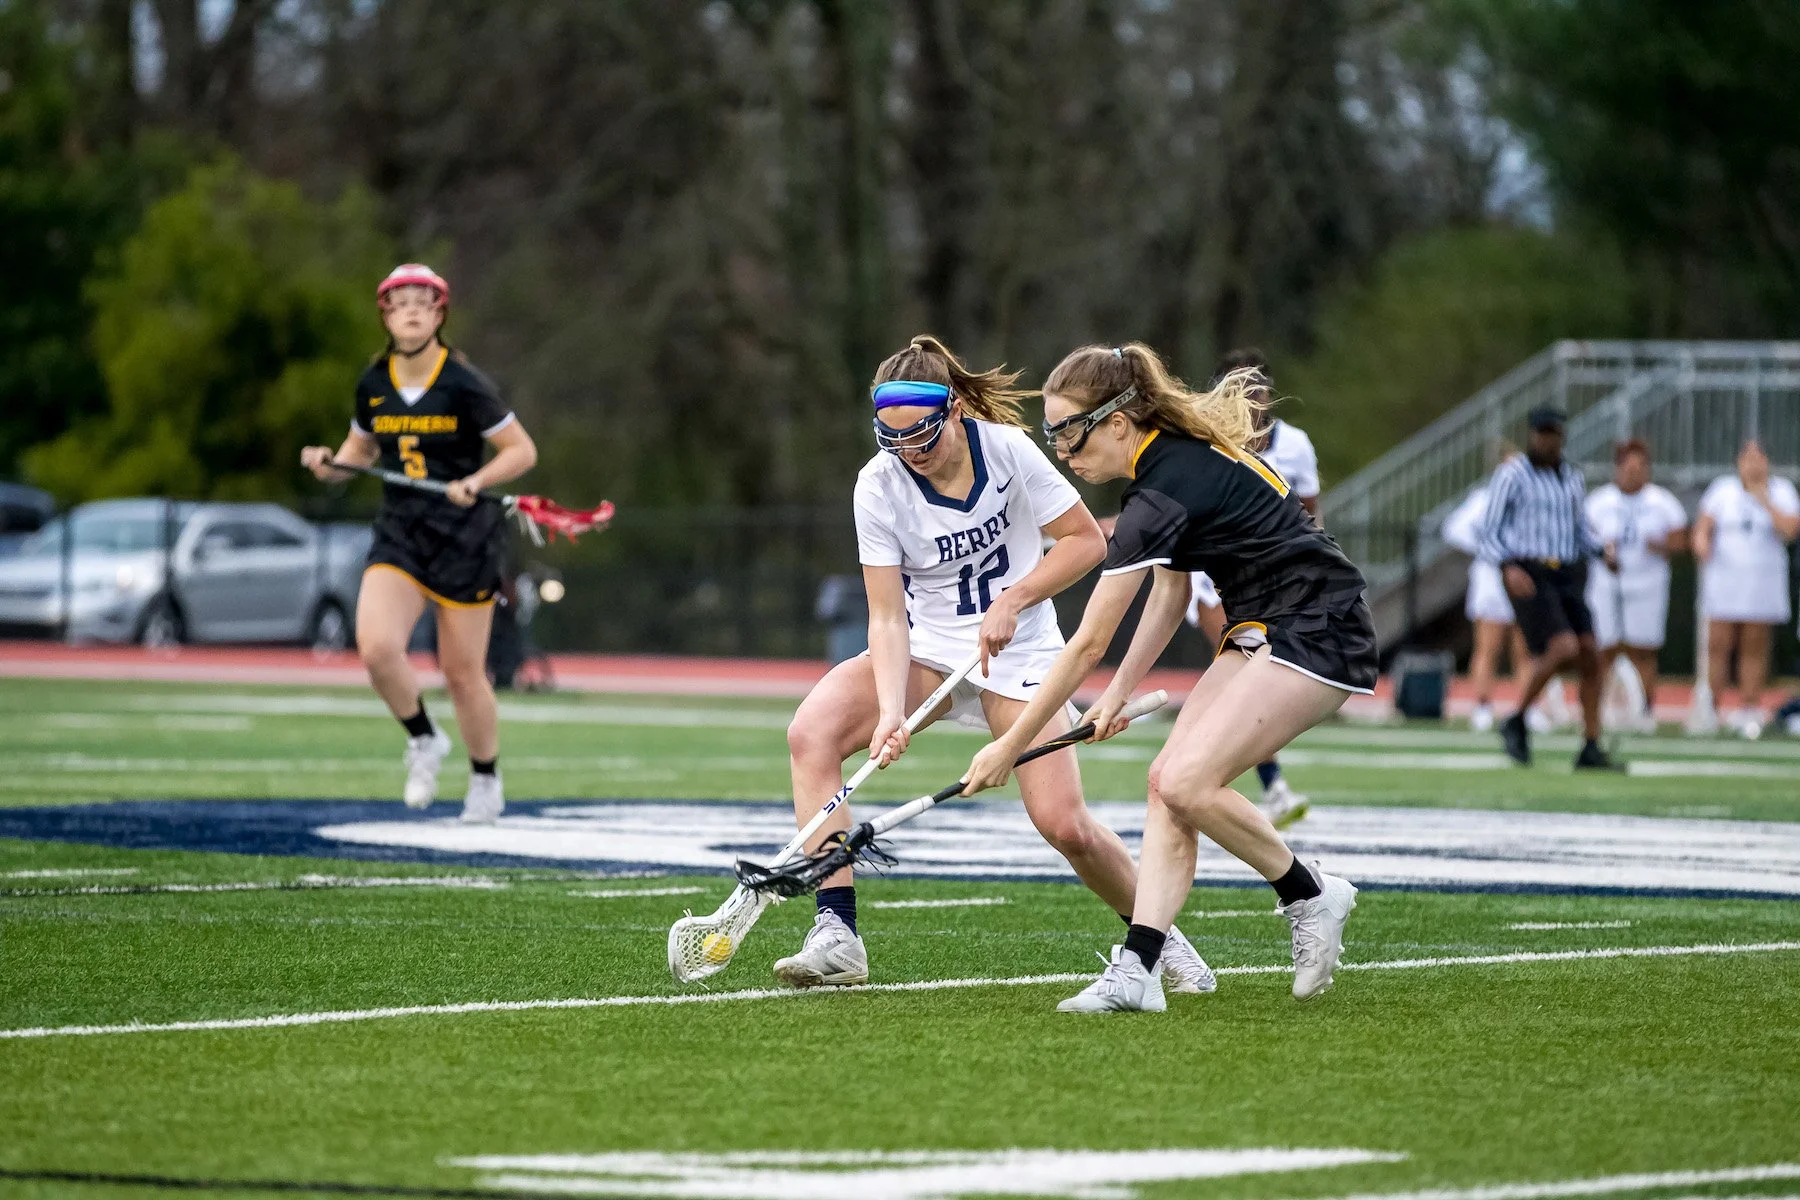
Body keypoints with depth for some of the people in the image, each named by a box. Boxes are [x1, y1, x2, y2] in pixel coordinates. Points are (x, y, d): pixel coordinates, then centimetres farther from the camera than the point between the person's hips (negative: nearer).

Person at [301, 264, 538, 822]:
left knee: (462, 672, 2)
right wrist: (330, 463, -2)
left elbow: (522, 450, -7)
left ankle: (486, 778, 26)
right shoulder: (372, 386, 2)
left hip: (465, 539, -3)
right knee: (376, 647, -20)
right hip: (399, 533, 3)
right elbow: (361, 449, 19)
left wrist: (476, 481, -23)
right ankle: (424, 740, 8)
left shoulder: (464, 386, -11)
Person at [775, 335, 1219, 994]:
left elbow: (1086, 540, -8)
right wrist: (890, 711, -30)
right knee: (811, 733, -25)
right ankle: (837, 938, -26)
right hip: (924, 648, 1)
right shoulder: (880, 486, -14)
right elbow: (887, 617, -15)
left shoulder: (1007, 447, -16)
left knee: (1066, 827, -13)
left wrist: (1011, 601, -20)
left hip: (1017, 652, -1)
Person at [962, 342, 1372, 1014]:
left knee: (1187, 782, -20)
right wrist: (1120, 691, 7)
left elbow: (1088, 644, -19)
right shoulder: (1179, 452, 6)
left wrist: (1011, 746, -13)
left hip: (1320, 632, -10)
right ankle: (1138, 970, -12)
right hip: (1263, 630, 10)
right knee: (1168, 779, -4)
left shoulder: (1164, 490, -22)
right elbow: (1170, 594, 17)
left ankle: (1310, 895, 2)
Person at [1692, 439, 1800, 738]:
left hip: (1763, 581, 0)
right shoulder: (1722, 489, 7)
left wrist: (1765, 501, -13)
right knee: (1717, 645, -6)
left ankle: (1748, 712, 8)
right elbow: (1703, 526, 5)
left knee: (1754, 649, 2)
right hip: (1724, 579, 0)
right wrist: (1701, 543, -16)